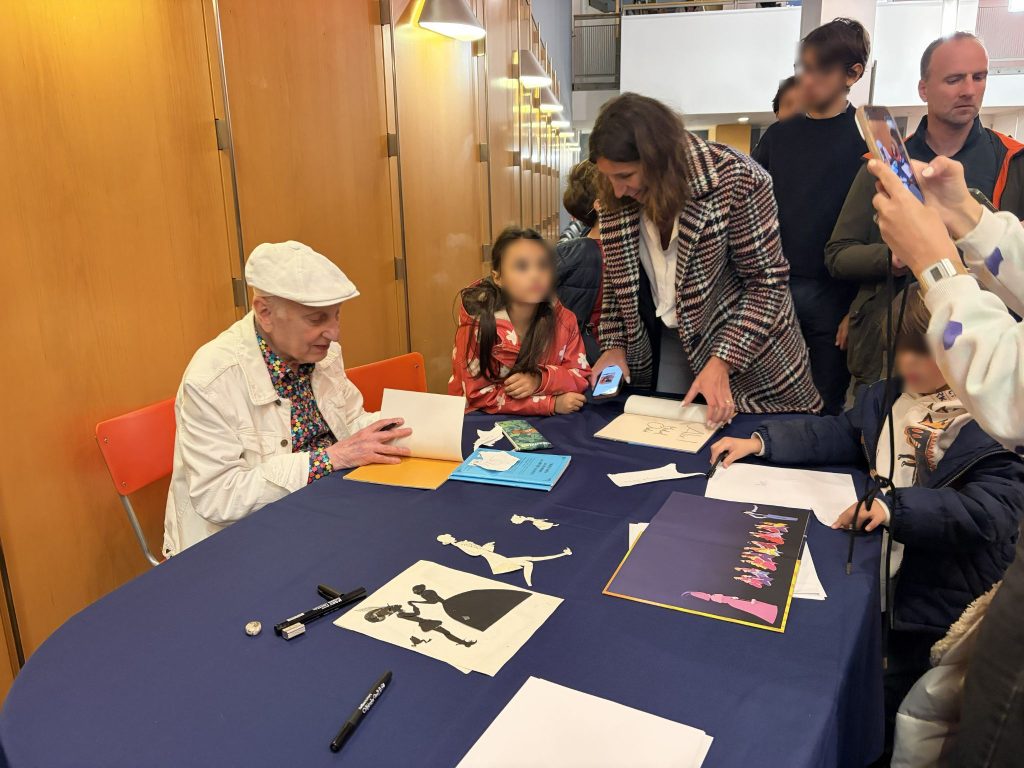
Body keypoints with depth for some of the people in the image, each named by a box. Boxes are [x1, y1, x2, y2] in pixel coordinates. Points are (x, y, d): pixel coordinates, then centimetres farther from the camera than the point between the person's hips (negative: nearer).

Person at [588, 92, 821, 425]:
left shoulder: (735, 179, -24)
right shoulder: (616, 199, -8)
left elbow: (767, 282, -19)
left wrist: (721, 362, -25)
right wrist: (615, 345, -7)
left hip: (745, 345, -3)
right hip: (668, 343, 4)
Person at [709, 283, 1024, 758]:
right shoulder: (892, 394, 2)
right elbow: (842, 434, 9)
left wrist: (900, 506, -38)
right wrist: (762, 441, -1)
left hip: (930, 599, -6)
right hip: (871, 569, 7)